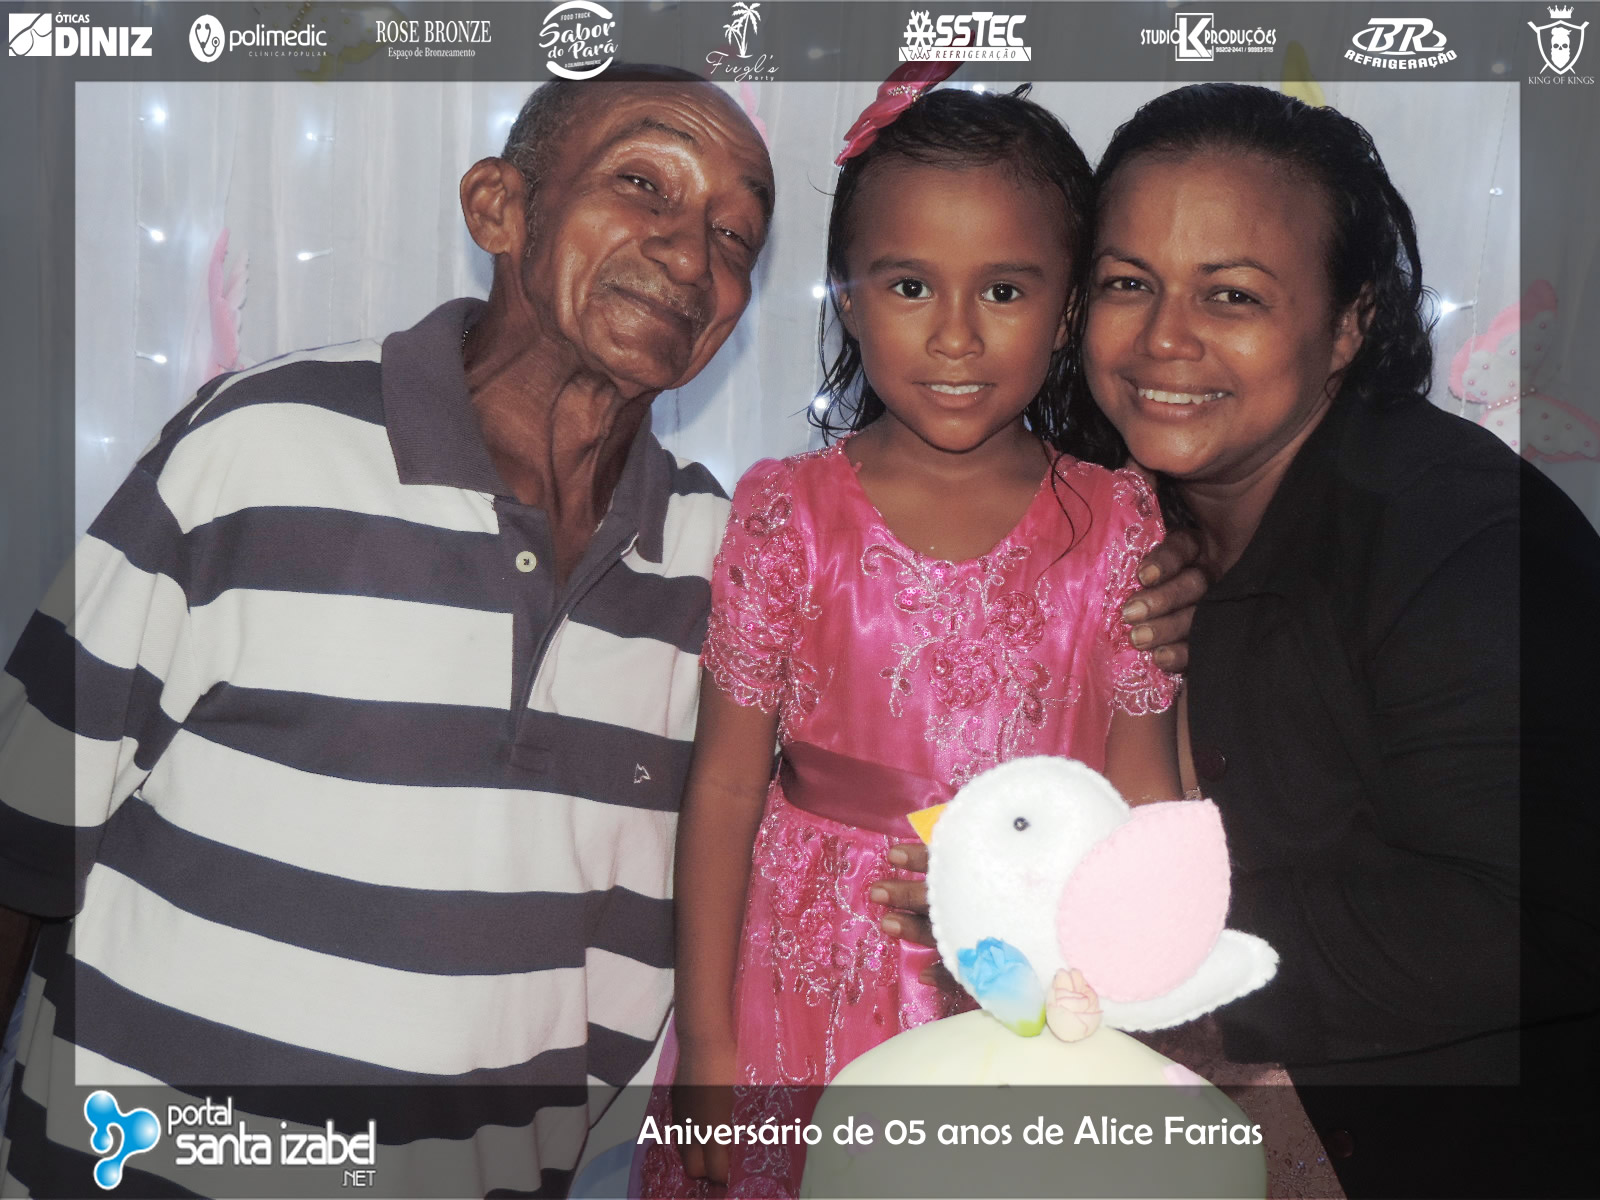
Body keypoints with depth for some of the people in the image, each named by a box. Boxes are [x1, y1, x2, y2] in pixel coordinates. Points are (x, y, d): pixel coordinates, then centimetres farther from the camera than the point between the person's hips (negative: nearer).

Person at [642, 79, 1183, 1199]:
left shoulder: (1117, 525, -5)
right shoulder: (787, 515, -8)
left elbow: (1143, 790, 1)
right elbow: (726, 785, -5)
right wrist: (707, 1045, -3)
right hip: (811, 981, 0)